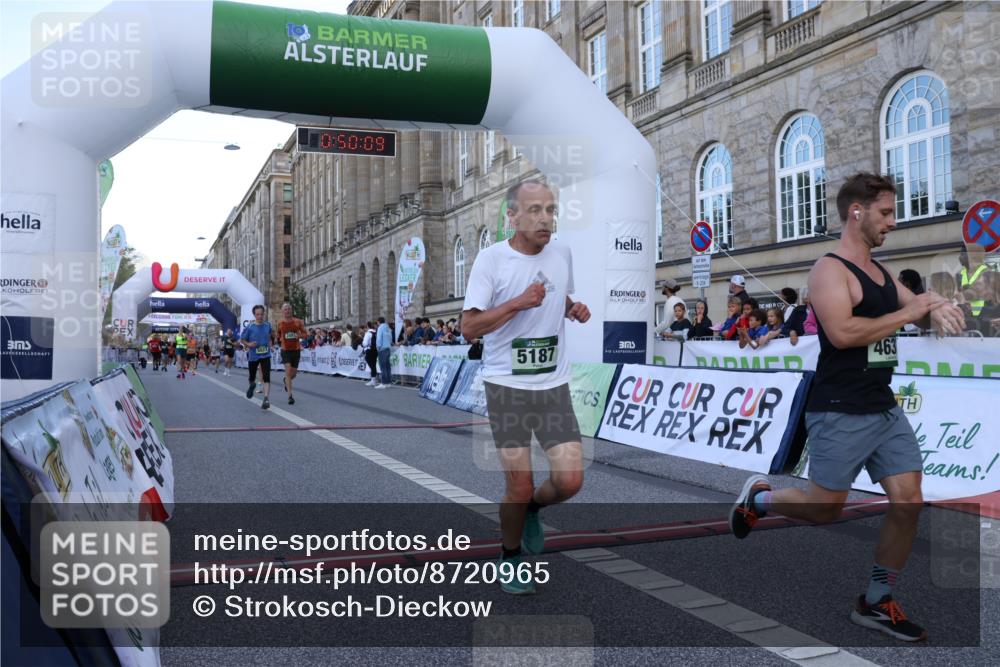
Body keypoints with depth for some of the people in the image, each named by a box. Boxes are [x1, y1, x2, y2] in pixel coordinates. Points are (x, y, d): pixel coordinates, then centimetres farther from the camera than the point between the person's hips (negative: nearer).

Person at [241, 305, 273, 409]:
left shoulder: (268, 325, 0)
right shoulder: (249, 327, -9)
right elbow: (242, 340, 0)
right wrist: (248, 344, -18)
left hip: (266, 355, 0)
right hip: (253, 356, 0)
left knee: (266, 377, -15)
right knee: (252, 377, 16)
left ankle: (266, 399, -19)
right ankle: (252, 385, 52)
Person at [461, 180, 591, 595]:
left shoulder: (562, 253, 6)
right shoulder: (491, 258, -9)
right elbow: (469, 328, -12)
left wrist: (575, 310, 2)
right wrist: (520, 302, -22)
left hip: (555, 385, 4)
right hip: (506, 386, -4)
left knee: (570, 481, -5)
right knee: (520, 487, -1)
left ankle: (532, 509, 30)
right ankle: (510, 557, 28)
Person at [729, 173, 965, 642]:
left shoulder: (881, 273, 13)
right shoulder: (829, 269, -13)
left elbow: (917, 312, 21)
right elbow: (842, 333, -27)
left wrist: (935, 308, -3)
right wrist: (908, 313, -19)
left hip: (885, 408, 8)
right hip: (840, 412, -8)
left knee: (908, 504, 5)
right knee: (825, 509, 1)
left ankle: (875, 603, 18)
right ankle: (758, 496, 30)